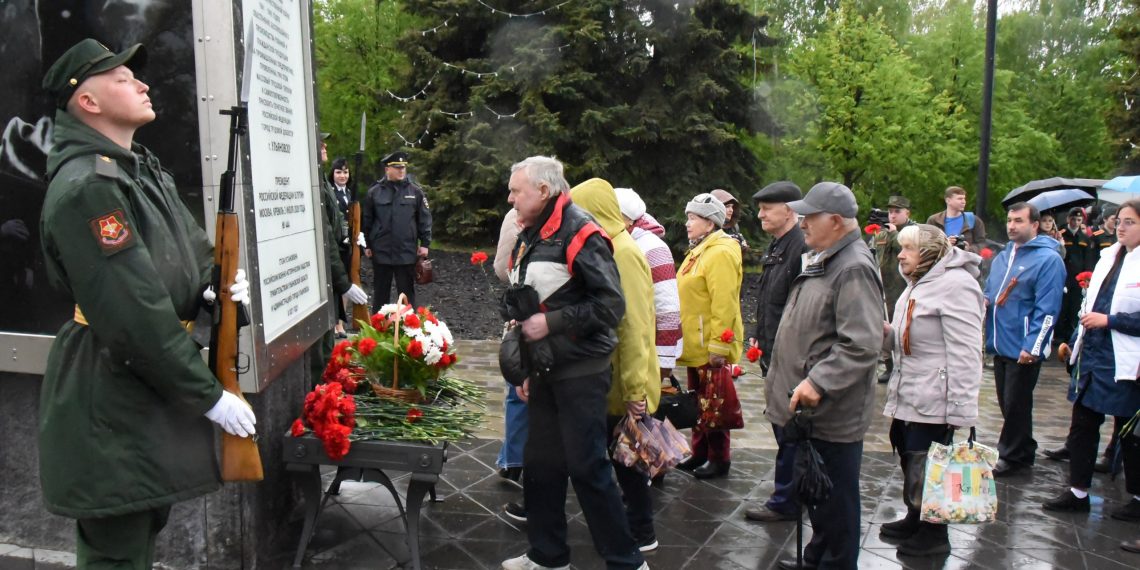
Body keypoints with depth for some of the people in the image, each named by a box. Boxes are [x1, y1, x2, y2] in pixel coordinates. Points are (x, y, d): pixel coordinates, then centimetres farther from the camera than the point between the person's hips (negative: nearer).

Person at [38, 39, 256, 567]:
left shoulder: (144, 169, 11)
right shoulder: (86, 188, -20)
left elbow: (190, 252, 19)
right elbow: (134, 313, -25)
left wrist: (214, 286, -5)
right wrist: (209, 395, -19)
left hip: (154, 383, 10)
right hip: (110, 400, -9)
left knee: (146, 526, 23)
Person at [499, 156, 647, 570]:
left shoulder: (579, 234, -15)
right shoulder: (529, 238, 12)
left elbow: (610, 305, -21)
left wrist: (551, 322, -19)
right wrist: (525, 368, 18)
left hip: (581, 373, -8)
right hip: (545, 370, 8)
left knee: (587, 467, -2)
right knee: (540, 463, 13)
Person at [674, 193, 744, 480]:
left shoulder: (720, 253, -18)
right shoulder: (699, 251, 13)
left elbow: (724, 304, -23)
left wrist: (718, 347, -24)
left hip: (711, 347, -10)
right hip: (696, 345, 10)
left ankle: (720, 459, 15)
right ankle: (700, 453, 30)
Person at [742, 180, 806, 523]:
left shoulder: (803, 247, -19)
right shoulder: (776, 246, 14)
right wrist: (760, 337, 18)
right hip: (774, 354, 10)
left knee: (788, 431, 0)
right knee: (783, 427, 19)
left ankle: (784, 502, 12)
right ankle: (795, 492, 32)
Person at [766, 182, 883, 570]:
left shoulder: (854, 269, -19)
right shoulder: (822, 261, 13)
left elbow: (862, 344, -27)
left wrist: (818, 382, -30)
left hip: (832, 413, -10)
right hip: (810, 407, 10)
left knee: (834, 501, 5)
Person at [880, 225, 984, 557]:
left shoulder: (955, 284, -17)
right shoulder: (919, 283, 16)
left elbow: (965, 354, -22)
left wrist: (961, 411, -24)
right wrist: (887, 333, 0)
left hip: (934, 401, -10)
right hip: (908, 397, 10)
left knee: (927, 470, 2)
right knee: (910, 462, 19)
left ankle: (934, 535, 18)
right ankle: (915, 520, 35)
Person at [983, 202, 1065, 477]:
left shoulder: (1048, 259, -12)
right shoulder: (1003, 257, 12)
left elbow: (1047, 309, -18)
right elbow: (990, 290, 25)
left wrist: (1032, 347, -22)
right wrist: (984, 300, 2)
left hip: (1023, 350, -8)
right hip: (1000, 344, 8)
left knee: (1016, 405, 3)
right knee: (1007, 403, 16)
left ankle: (1012, 457, 17)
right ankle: (1021, 452, 31)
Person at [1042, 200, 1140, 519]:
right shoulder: (1108, 257, 10)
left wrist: (1109, 320, -19)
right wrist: (1075, 342, 15)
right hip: (1092, 356, 7)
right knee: (1082, 424, 12)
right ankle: (1078, 492, 22)